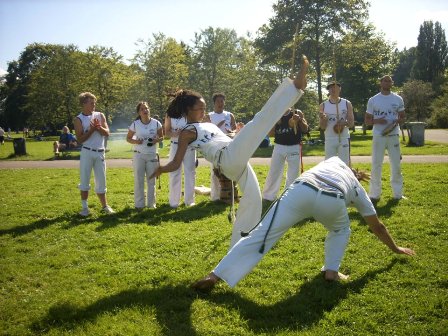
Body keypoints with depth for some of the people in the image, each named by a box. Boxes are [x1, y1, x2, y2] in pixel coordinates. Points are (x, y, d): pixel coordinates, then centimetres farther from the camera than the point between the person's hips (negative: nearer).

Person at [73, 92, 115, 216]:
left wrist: (99, 127, -15)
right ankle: (85, 207, 8)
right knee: (84, 180, 0)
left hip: (100, 152, 3)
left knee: (101, 180, 8)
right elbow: (80, 139, -8)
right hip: (87, 152, -3)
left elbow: (107, 133, 2)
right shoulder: (78, 119, -2)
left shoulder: (100, 115, 8)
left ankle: (104, 206, 16)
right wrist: (92, 129, -16)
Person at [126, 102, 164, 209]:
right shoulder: (135, 124, -7)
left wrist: (156, 140, -16)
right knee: (138, 180, 2)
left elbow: (161, 137, 6)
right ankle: (139, 204, 12)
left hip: (152, 155, 1)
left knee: (151, 180, 9)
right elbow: (128, 138, 3)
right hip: (139, 155, -1)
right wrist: (135, 141, -18)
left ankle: (151, 203, 20)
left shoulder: (156, 123, -6)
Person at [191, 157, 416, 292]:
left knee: (262, 234, 1)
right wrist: (395, 248, 64)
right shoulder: (358, 191, 40)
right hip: (332, 200, -1)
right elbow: (377, 227, 48)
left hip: (301, 189, 1)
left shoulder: (335, 161, 44)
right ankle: (331, 271, 22)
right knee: (340, 229, 35)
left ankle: (215, 275, -2)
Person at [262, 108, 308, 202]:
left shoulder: (297, 113, 0)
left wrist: (300, 120, -21)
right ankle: (268, 196, 18)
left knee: (293, 174, 6)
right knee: (273, 172, 5)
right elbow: (270, 133, 1)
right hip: (279, 147, 1)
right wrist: (275, 123, -13)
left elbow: (305, 129, -4)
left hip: (294, 147, -1)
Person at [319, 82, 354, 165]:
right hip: (329, 139, 0)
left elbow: (352, 123, 1)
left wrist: (345, 123, -22)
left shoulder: (347, 104, 2)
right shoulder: (323, 106, 2)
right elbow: (322, 127, 1)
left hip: (344, 138, 0)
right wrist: (324, 119, -21)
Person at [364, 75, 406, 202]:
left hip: (394, 136, 2)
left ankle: (397, 193, 16)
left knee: (396, 165, 5)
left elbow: (403, 117, 13)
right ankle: (374, 194, 6)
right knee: (376, 165, -1)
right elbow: (367, 120, 5)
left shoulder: (398, 99, 7)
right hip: (378, 136, -2)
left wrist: (398, 121, -11)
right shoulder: (373, 100, 2)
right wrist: (377, 121, -16)